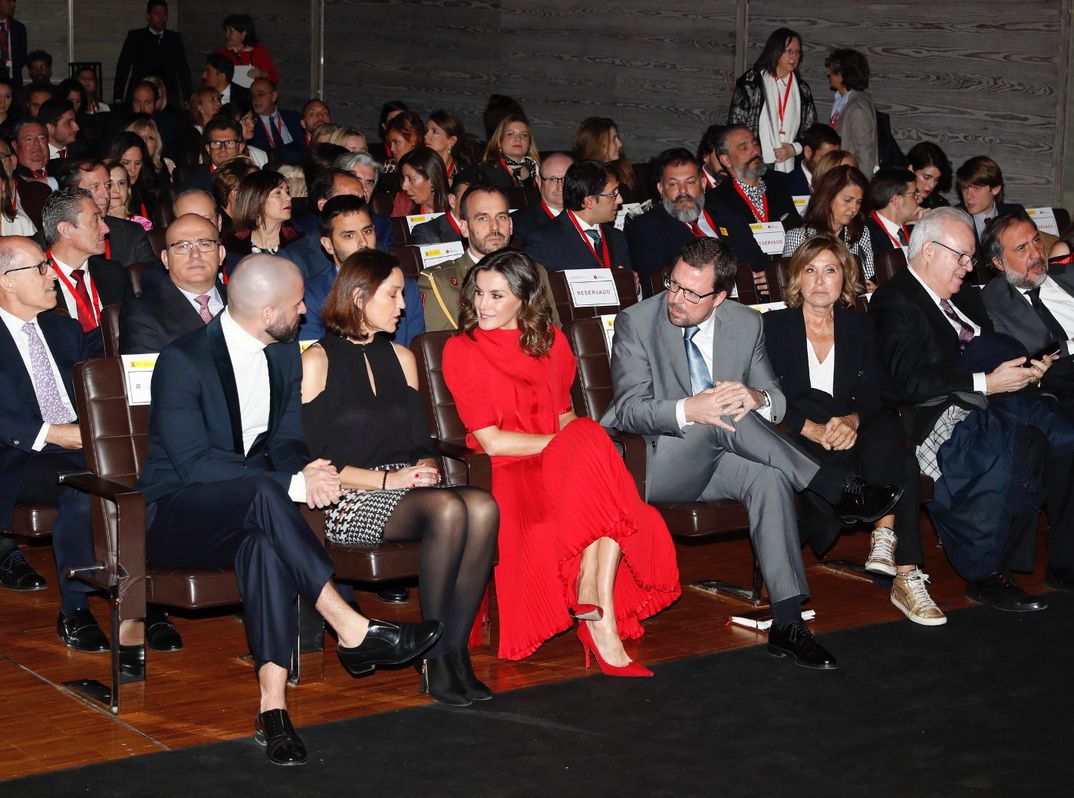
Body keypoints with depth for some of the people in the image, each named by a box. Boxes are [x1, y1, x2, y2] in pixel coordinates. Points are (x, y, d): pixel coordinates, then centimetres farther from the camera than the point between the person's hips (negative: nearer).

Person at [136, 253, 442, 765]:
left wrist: (302, 472, -18)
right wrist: (293, 484, -28)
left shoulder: (284, 354, 7)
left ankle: (272, 705, -39)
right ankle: (353, 632, -35)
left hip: (246, 509, 5)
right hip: (176, 517, -5)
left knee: (266, 539, -33)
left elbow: (286, 440, 8)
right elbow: (194, 463, -22)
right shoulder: (182, 361, -16)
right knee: (263, 492, -37)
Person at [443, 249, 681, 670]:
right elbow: (491, 441, -8)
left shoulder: (549, 341, 16)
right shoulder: (461, 351, 0)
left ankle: (591, 603, -24)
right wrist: (565, 442, -10)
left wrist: (580, 439, -11)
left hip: (561, 463, 5)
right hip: (508, 473, -5)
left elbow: (563, 416, 14)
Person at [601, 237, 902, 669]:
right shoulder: (636, 322, -6)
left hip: (720, 461, 3)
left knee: (770, 478, -32)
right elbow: (629, 409, -14)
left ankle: (787, 623, -35)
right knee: (719, 419, -33)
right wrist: (687, 411, -34)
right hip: (659, 465, -3)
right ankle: (840, 491, -25)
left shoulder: (746, 325, 5)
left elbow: (777, 399, 7)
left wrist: (757, 399, -20)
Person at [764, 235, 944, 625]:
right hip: (796, 440, -2)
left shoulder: (859, 326, 17)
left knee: (885, 433, -36)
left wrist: (853, 421, -16)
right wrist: (812, 429, -19)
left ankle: (885, 536, -33)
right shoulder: (774, 326, 9)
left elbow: (877, 395, 7)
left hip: (853, 432, 2)